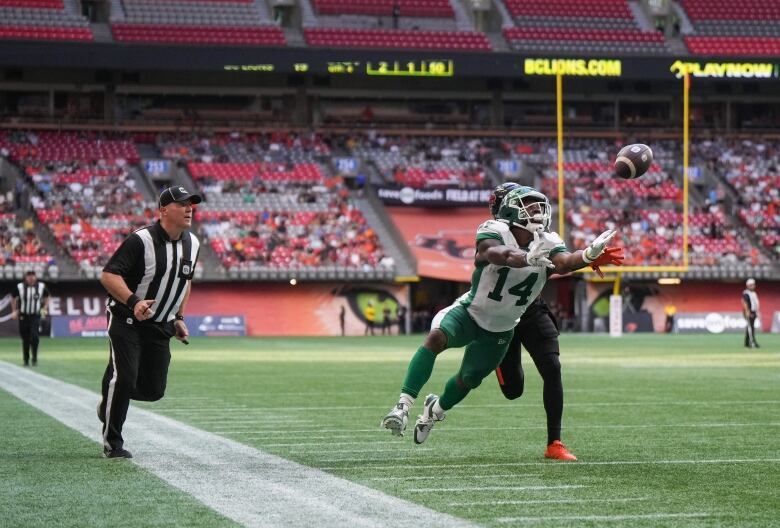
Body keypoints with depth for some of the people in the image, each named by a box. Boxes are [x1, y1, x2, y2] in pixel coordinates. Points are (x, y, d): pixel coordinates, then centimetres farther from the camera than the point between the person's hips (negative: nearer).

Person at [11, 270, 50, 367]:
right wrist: (14, 311, 5)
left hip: (35, 316, -1)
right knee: (25, 339, 5)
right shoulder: (20, 287, -5)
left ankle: (34, 359, -6)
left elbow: (46, 297, 16)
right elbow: (13, 298, 11)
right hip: (23, 316, 1)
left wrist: (44, 309, 4)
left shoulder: (41, 286, -2)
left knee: (34, 336, -17)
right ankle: (26, 360, 18)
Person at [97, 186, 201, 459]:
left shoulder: (192, 244, 3)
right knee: (125, 377, -17)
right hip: (126, 320, -6)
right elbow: (108, 275, -24)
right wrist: (133, 301, -38)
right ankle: (112, 443, -1)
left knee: (154, 390, 2)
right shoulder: (141, 240, -19)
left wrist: (179, 317, 15)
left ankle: (110, 399, 33)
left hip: (161, 326, 6)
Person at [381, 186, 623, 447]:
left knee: (469, 379, 16)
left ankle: (435, 410, 50)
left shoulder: (547, 244, -11)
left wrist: (589, 254, -54)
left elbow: (564, 263, -32)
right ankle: (403, 406, -30)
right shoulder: (494, 232, -22)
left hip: (500, 330, 4)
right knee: (436, 337, -33)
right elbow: (496, 253, -45)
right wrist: (527, 259, -66)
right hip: (470, 312, -4)